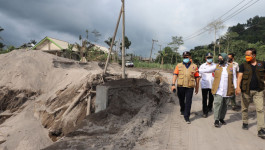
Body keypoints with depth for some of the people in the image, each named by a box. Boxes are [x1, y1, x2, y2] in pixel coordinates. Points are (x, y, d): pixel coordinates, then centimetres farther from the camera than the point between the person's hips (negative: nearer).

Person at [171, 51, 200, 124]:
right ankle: (182, 110, 44)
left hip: (190, 87, -1)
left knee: (188, 102, -4)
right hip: (180, 86, 1)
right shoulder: (179, 65, 6)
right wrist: (173, 84, -12)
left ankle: (186, 117, 4)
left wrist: (197, 87, 9)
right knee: (181, 100, 16)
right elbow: (175, 75, -2)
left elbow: (197, 77, 9)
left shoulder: (194, 66, 6)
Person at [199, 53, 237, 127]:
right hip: (218, 90, -1)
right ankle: (216, 120, -3)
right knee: (217, 104, -9)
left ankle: (221, 118, 26)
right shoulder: (216, 67, 5)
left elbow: (234, 78, 8)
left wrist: (236, 88, 4)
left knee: (225, 105, 11)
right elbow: (206, 70, -1)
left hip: (227, 91, 2)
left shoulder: (231, 67, 6)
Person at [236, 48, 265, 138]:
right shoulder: (243, 65, 1)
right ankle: (245, 123, 31)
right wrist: (238, 87, -22)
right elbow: (240, 76, -9)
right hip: (246, 90, 0)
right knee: (245, 108, 11)